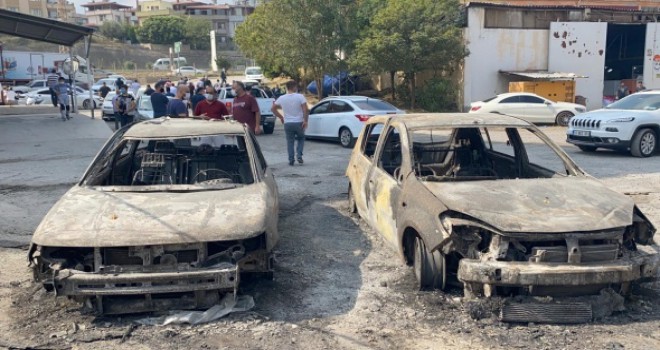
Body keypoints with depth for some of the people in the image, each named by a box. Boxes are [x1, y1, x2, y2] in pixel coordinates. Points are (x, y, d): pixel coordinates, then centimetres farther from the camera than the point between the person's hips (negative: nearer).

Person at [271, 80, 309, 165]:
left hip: (287, 123, 2)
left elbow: (273, 108, 8)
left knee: (290, 141, 11)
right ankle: (299, 155, 2)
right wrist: (305, 121, -10)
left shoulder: (281, 98, 1)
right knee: (301, 139, 19)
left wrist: (280, 117, 16)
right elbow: (305, 110, -16)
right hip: (299, 123, -1)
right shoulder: (300, 97, -8)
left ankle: (291, 159, 7)